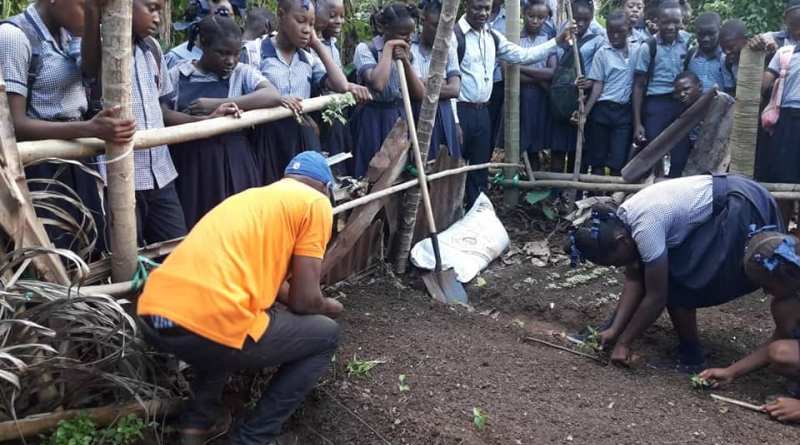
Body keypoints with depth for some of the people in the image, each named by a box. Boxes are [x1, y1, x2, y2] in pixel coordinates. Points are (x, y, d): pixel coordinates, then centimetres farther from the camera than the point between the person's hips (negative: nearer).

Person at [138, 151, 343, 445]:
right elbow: (304, 300, 3)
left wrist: (318, 304, 52)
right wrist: (330, 307, 26)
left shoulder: (253, 196, 29)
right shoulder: (316, 202, 7)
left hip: (152, 317, 8)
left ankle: (200, 419, 31)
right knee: (326, 336, 16)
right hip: (205, 325, -8)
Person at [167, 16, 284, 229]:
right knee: (190, 226, 3)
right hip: (187, 163, 0)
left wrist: (217, 104, -19)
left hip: (231, 163, 0)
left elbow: (273, 96, -15)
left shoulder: (242, 72, 2)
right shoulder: (178, 74, 3)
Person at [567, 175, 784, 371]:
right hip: (725, 204, 9)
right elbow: (633, 279, 3)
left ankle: (691, 355, 8)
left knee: (677, 283, -7)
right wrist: (615, 329, -4)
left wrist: (623, 343, -14)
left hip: (744, 212, -9)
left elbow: (656, 296, -21)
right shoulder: (620, 222, -2)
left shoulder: (645, 227, -28)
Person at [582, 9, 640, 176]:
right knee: (597, 157, 6)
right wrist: (585, 112, -11)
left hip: (625, 111, 1)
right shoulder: (602, 53, 1)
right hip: (602, 109, -1)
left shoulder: (637, 49, 5)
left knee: (618, 160, 0)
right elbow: (597, 85, -2)